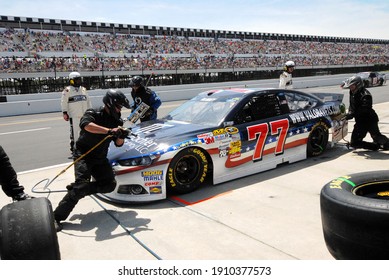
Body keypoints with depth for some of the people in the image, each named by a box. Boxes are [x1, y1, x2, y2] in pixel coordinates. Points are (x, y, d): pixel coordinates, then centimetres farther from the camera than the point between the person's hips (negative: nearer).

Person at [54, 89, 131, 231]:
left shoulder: (116, 121, 5)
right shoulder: (93, 114, -12)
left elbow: (118, 144, 5)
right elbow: (86, 125, -36)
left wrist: (121, 136, -19)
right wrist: (109, 131, -45)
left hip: (100, 158, 6)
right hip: (83, 155, -6)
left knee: (109, 184, -4)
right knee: (82, 184, -22)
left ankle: (77, 190, 11)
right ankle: (57, 217, -16)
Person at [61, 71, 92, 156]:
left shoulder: (83, 89, 15)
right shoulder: (67, 90, -4)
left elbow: (88, 101, 20)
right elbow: (64, 102, -4)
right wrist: (64, 113, -8)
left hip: (84, 114, 6)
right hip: (74, 115, -6)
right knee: (74, 131, -7)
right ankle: (73, 147, 3)